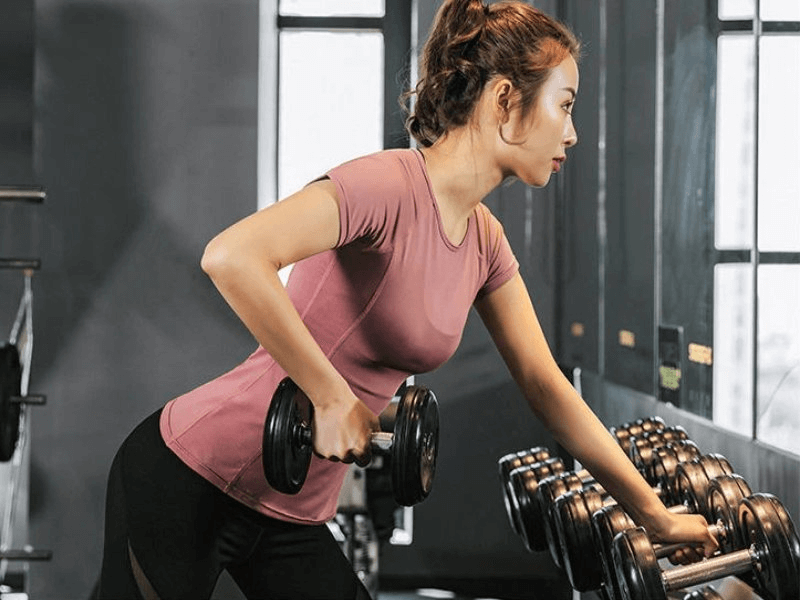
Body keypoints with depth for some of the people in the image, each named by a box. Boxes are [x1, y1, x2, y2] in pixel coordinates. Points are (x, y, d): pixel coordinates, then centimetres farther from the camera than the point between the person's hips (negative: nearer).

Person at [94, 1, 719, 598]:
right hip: (192, 482, -8)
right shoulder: (389, 185, -21)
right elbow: (232, 256, -36)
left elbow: (546, 384, 13)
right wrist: (331, 398, -29)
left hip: (292, 514, 8)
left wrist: (655, 515, 14)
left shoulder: (485, 241, 5)